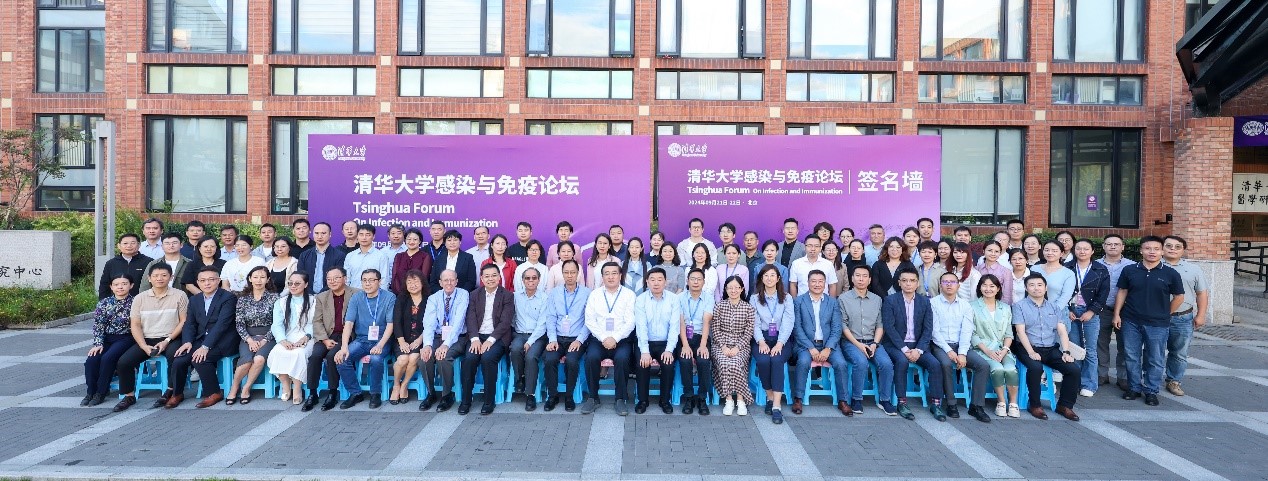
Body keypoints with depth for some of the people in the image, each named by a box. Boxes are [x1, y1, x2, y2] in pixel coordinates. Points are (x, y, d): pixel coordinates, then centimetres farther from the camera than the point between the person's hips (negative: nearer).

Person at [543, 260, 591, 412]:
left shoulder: (587, 293, 3)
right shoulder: (554, 293, 11)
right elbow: (551, 318, 5)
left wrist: (579, 340, -13)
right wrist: (552, 340, -9)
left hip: (577, 339, -2)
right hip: (557, 338, 2)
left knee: (571, 361, -30)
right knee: (550, 359, -27)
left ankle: (569, 396, -8)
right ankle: (552, 395, -6)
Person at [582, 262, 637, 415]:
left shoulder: (629, 294, 7)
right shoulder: (595, 294, 11)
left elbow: (630, 322, -2)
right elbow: (589, 320, 2)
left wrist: (615, 338, -15)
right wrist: (604, 338, -11)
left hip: (621, 340, -1)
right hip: (598, 339, 1)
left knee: (622, 358, -31)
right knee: (591, 357, -28)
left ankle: (621, 399, -16)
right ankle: (592, 397, -11)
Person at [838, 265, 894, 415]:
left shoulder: (877, 299, 14)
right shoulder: (843, 298, 1)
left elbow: (880, 325, 10)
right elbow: (843, 325, -4)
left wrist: (875, 344, -6)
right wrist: (858, 345, -13)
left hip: (872, 342, 3)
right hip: (851, 341, -3)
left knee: (887, 364, -23)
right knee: (861, 362, -32)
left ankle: (884, 400, -6)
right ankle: (856, 399, -14)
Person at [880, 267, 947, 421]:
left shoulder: (925, 302, 8)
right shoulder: (890, 300, -3)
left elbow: (927, 329, 2)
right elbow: (889, 327, -10)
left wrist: (918, 350, -13)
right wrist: (904, 349, -18)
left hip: (917, 345, 3)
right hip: (895, 344, -3)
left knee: (935, 364, -20)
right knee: (902, 361, -32)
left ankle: (936, 404, -8)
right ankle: (902, 403, -23)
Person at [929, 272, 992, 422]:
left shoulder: (965, 305, 10)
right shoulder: (933, 303, 1)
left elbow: (967, 331, -1)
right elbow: (935, 330, -6)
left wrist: (962, 353, -14)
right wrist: (949, 350, -16)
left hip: (961, 346, 4)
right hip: (940, 345, -3)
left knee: (984, 365, -19)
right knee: (946, 364, -33)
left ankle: (976, 406, -10)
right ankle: (951, 404, -17)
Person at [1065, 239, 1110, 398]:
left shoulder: (1101, 270, 3)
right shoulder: (1067, 268, 5)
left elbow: (1103, 293, -1)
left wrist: (1091, 311, -8)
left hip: (1090, 313, -1)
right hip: (1070, 312, 1)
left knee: (1090, 350, 1)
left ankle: (1088, 385, 8)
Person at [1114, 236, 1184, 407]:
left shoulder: (1170, 274, -3)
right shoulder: (1129, 270, 1)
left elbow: (1179, 297, 6)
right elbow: (1122, 292, 7)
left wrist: (1164, 314, 6)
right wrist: (1117, 314, 2)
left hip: (1158, 324, -1)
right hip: (1131, 322, 1)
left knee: (1155, 360, 6)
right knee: (1132, 357, 8)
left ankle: (1151, 391, 18)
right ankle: (1135, 388, 21)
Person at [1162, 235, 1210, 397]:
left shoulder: (1194, 270, 7)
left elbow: (1202, 293, 9)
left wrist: (1200, 315, 4)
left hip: (1183, 319, 2)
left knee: (1179, 353, 10)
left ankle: (1173, 381, 24)